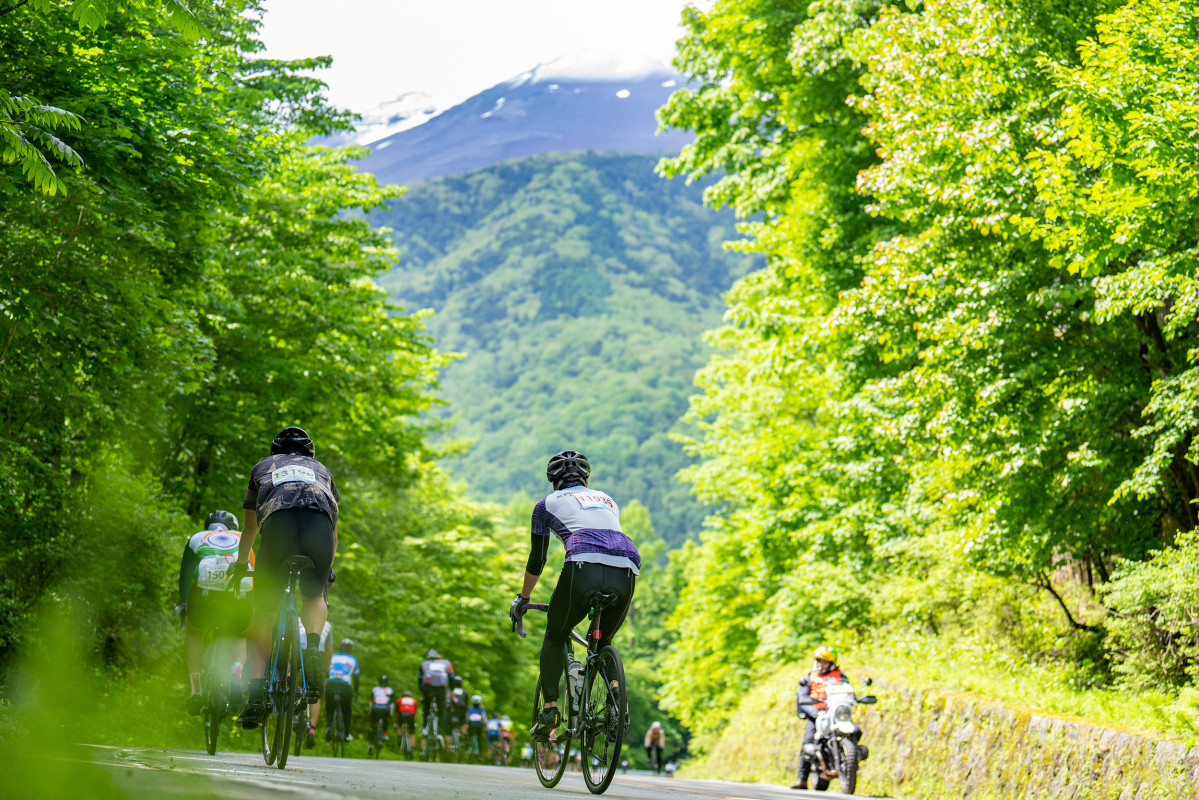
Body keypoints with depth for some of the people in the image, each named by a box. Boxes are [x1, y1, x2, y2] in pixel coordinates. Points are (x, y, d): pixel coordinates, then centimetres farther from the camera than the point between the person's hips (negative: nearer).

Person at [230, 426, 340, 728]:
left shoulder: (263, 466, 38)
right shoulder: (321, 469, 40)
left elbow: (250, 527, 46)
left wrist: (240, 565, 60)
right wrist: (327, 567, 60)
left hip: (278, 521, -1)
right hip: (319, 520, 1)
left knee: (263, 611, 9)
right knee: (315, 596, 25)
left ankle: (256, 693, -2)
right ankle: (312, 649, -5)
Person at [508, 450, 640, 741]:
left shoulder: (548, 504, 25)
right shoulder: (606, 500, 36)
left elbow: (537, 560, 29)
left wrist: (522, 599, 43)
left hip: (584, 567, -3)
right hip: (627, 571, 4)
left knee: (555, 637, 19)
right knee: (604, 642, 27)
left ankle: (550, 708, 4)